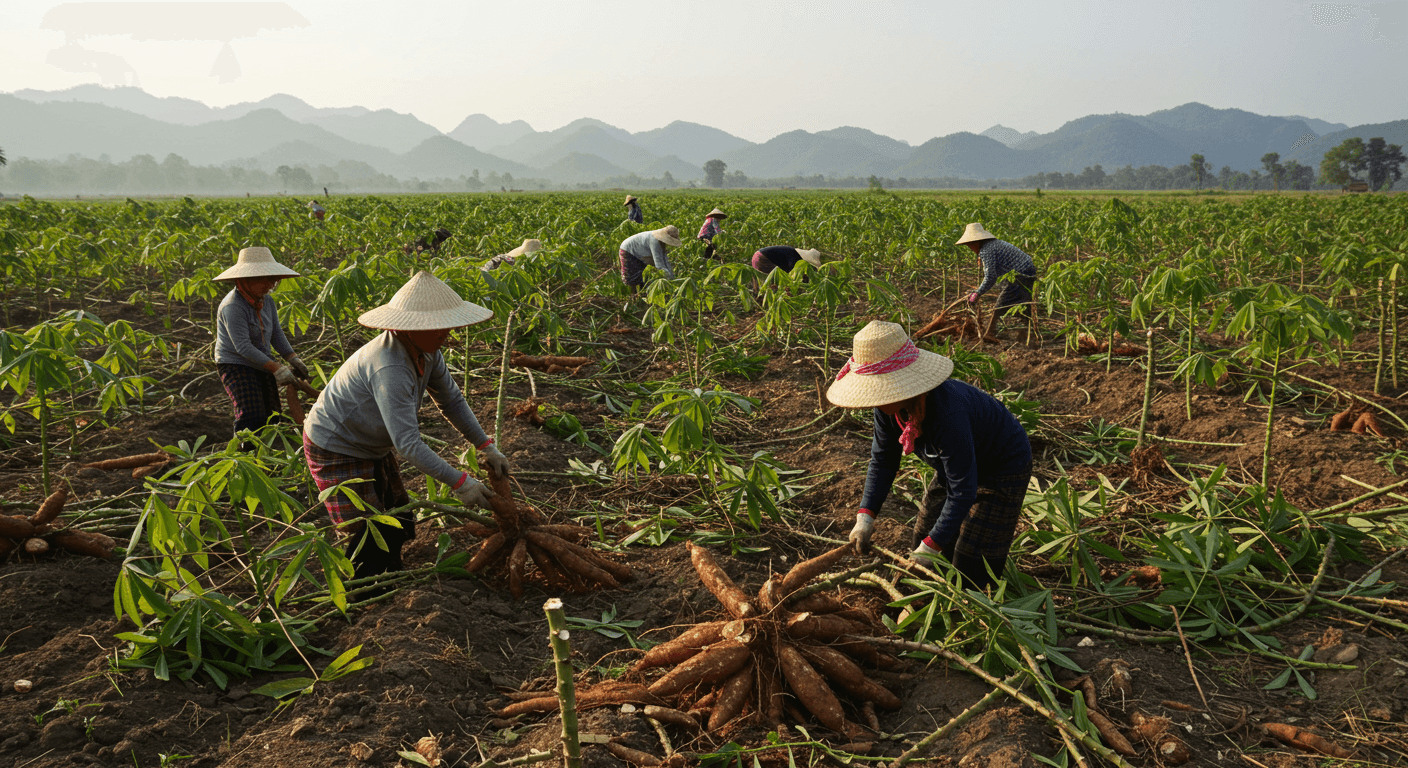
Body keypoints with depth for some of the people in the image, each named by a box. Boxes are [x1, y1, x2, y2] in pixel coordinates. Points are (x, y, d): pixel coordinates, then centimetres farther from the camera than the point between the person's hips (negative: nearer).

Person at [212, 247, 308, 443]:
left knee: (272, 416, 7)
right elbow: (243, 347, -27)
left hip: (261, 365, 8)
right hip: (235, 365, -8)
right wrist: (276, 369, -30)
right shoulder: (233, 307, -23)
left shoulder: (267, 301, 2)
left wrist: (293, 359, -5)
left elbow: (276, 333, 8)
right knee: (252, 418, -17)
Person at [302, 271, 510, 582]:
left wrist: (486, 446, -1)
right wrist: (458, 482, -34)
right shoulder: (390, 368, -37)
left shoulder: (427, 351, -9)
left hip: (373, 448, 9)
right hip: (336, 451, -9)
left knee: (399, 526, 18)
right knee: (370, 541, -6)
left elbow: (452, 400, 4)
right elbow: (408, 444, -38)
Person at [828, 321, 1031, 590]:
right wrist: (865, 516, -17)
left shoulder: (946, 413, -43)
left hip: (1003, 469, -8)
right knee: (923, 537, 13)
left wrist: (930, 547, -33)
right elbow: (882, 461, -6)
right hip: (957, 466, 8)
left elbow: (963, 490, -37)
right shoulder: (890, 407, -19)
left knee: (972, 567, -5)